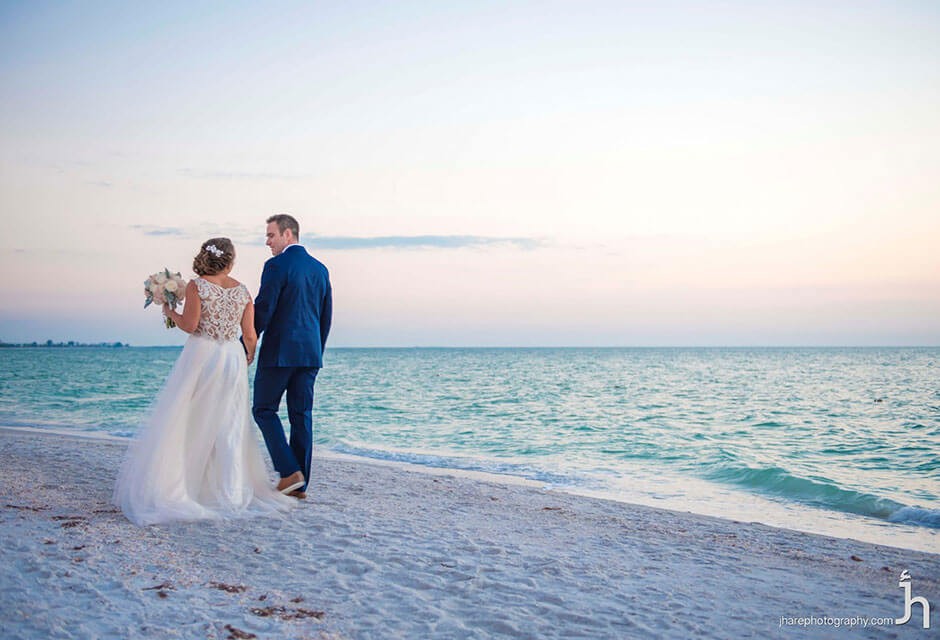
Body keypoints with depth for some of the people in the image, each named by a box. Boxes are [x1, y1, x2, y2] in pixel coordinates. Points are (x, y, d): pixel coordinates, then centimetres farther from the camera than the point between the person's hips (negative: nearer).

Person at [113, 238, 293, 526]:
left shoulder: (196, 286, -5)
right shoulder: (242, 291, 5)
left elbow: (190, 324, -13)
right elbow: (250, 335, 5)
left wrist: (170, 312, 7)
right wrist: (249, 357, 24)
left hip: (201, 356, -3)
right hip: (233, 359, 3)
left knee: (183, 423, 3)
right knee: (229, 428, 8)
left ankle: (168, 488, 3)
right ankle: (232, 493, 10)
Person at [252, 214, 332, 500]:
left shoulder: (277, 265, -9)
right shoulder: (320, 268, 12)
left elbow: (263, 310, -13)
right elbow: (326, 316, 15)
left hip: (279, 352, -6)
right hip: (309, 353, 7)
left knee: (264, 409, 7)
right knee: (302, 416, 8)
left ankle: (289, 471, -3)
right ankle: (300, 484, 11)